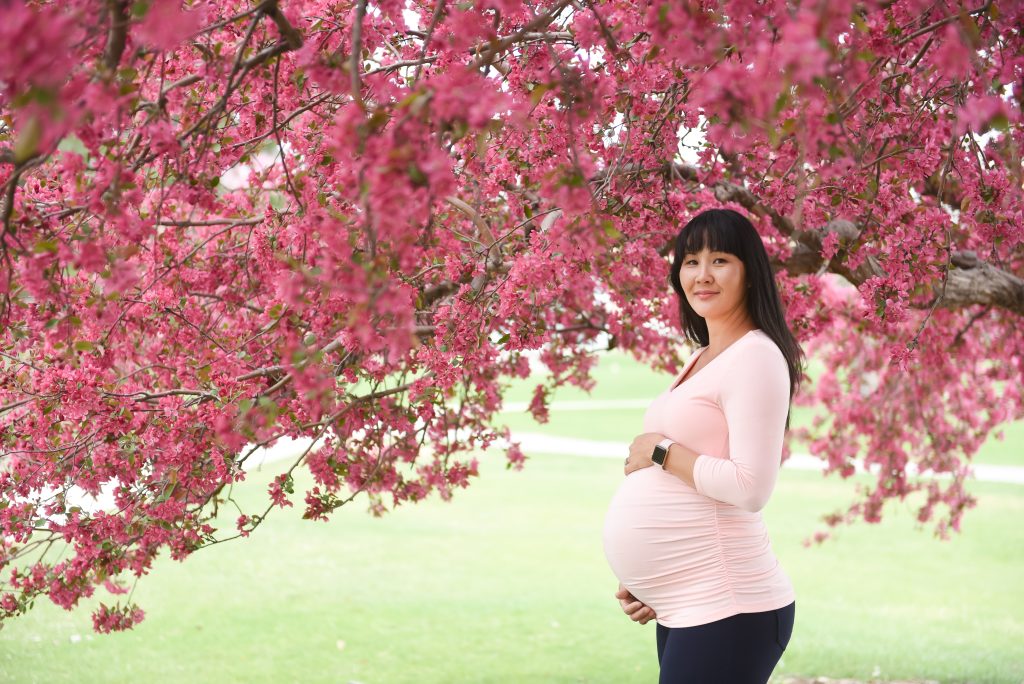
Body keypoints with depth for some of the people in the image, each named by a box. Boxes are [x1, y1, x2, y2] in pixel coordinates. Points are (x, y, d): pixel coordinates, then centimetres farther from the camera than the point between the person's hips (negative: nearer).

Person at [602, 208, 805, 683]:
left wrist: (661, 451, -10)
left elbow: (750, 488, -19)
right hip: (682, 609, 9)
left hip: (723, 611, -9)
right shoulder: (701, 360, 17)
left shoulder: (755, 355, -10)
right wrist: (647, 585, 12)